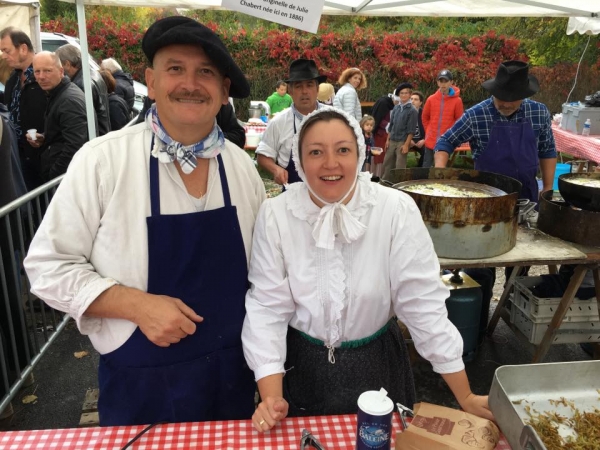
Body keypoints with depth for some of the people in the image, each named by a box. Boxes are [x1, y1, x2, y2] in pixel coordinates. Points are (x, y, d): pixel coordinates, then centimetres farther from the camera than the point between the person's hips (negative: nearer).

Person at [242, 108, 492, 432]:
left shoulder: (396, 211, -18)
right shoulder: (275, 214, -15)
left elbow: (423, 303, -14)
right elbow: (267, 307, -13)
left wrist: (465, 398, -10)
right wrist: (270, 398, -20)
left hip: (377, 364, 0)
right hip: (302, 367, 0)